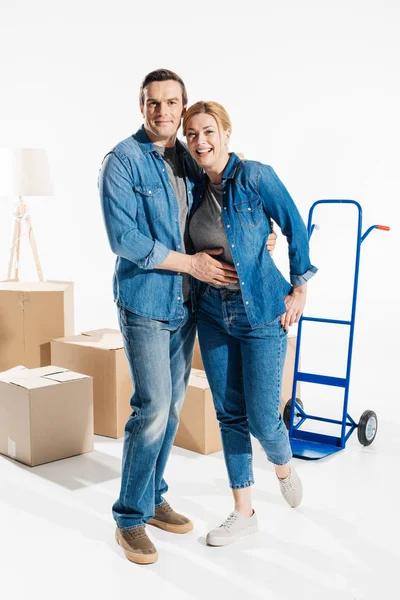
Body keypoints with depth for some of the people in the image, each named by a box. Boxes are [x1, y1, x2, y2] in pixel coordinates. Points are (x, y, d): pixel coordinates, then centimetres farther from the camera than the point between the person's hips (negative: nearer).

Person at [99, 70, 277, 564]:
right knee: (152, 409, -8)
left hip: (185, 302, 7)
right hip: (144, 303, -6)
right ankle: (130, 518, 8)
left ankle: (153, 498, 28)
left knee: (171, 407, 12)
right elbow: (124, 238, -16)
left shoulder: (190, 161, 11)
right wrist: (190, 263, -16)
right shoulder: (122, 161, -9)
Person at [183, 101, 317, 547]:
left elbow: (295, 229, -5)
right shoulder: (197, 190, 5)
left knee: (262, 418, -1)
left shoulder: (255, 177, -11)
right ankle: (243, 512, 24)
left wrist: (299, 289, -3)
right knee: (229, 415, 9)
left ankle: (283, 466, 35)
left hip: (262, 313, -5)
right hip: (213, 315, 5)